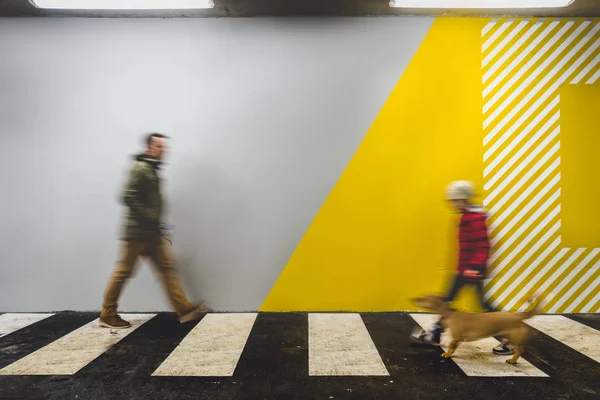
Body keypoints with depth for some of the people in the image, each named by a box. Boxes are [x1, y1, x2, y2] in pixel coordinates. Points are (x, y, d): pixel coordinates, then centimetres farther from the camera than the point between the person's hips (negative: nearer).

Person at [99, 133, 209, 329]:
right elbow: (128, 197, -22)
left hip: (153, 232, 9)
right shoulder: (140, 168, -12)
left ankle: (184, 309, 4)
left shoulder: (153, 170, 16)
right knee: (123, 272, 2)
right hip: (138, 231, -9)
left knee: (168, 268, 3)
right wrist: (149, 218, -21)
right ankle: (107, 315, 16)